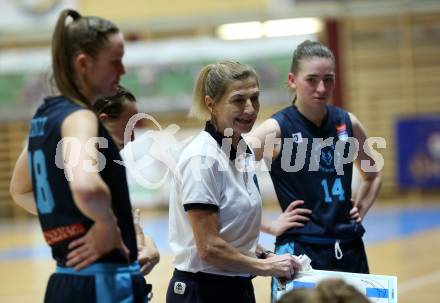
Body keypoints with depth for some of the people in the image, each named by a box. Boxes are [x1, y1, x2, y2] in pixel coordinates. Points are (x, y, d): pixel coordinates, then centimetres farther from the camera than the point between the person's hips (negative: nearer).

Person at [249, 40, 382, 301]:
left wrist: (361, 209, 8)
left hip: (349, 249, 5)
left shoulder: (348, 123, 5)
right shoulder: (276, 129, -9)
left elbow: (373, 175, 23)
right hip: (299, 249, -5)